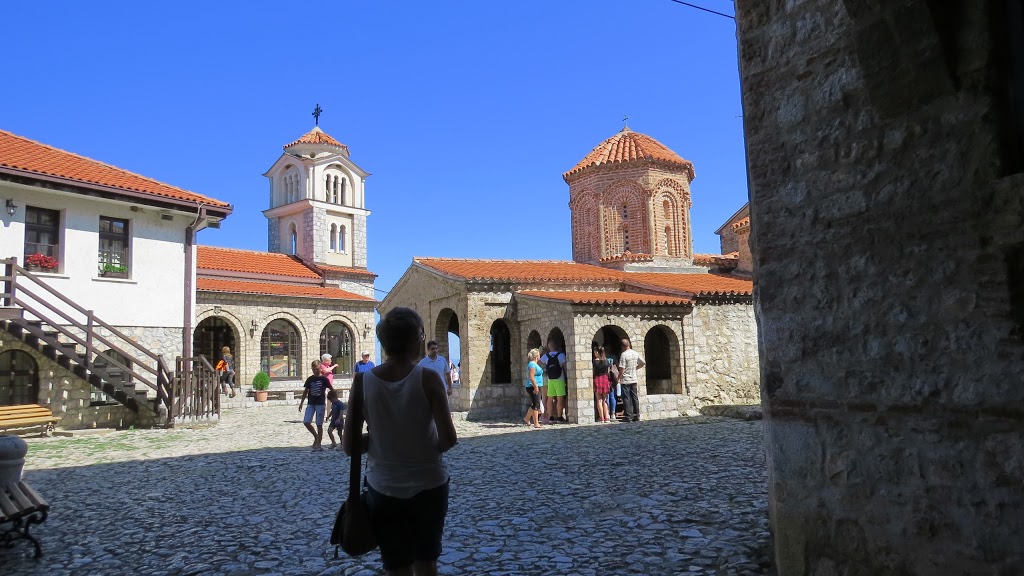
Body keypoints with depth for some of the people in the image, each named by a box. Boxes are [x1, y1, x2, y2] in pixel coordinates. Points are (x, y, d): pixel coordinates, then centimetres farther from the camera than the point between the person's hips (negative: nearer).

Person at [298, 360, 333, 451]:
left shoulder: (324, 379, -4)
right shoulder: (310, 379, 7)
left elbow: (332, 389, 0)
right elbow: (305, 391, 14)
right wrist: (301, 403, 12)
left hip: (320, 404, -4)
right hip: (311, 404, 4)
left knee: (319, 424, 0)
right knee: (306, 422, -5)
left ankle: (318, 445, 8)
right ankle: (316, 436, 17)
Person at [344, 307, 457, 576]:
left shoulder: (362, 381, -9)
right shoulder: (428, 378, -14)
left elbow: (349, 445, -7)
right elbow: (448, 439, -19)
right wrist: (431, 448, 2)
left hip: (384, 489, 1)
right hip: (428, 485, -1)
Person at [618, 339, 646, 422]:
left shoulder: (624, 354, -15)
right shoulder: (636, 353, 5)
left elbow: (622, 369, -18)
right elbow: (643, 363, 15)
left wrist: (618, 379, -7)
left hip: (625, 380, -6)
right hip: (634, 379, 6)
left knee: (627, 399, -2)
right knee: (635, 398, 10)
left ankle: (628, 417, -3)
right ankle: (637, 416, 12)